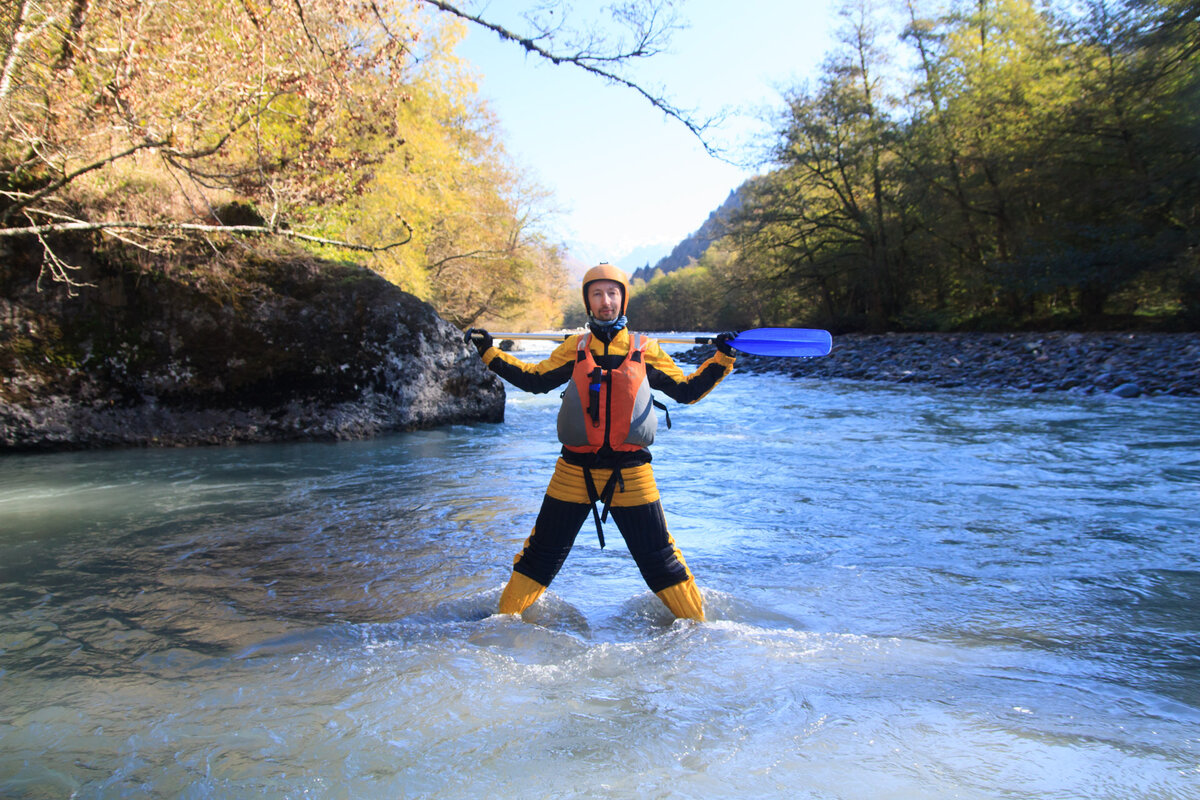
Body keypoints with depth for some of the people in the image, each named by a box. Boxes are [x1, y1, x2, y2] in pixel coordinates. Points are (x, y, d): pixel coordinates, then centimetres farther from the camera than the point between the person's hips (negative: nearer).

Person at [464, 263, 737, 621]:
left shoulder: (645, 350, 6)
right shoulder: (574, 348, 8)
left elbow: (687, 391, 9)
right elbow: (535, 379, 11)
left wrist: (722, 359, 1)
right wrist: (490, 352, 8)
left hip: (630, 472, -1)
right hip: (574, 470, 1)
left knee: (659, 558, 7)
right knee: (542, 552, 9)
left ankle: (696, 623, 24)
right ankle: (506, 616, 27)